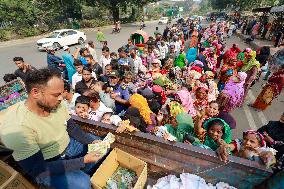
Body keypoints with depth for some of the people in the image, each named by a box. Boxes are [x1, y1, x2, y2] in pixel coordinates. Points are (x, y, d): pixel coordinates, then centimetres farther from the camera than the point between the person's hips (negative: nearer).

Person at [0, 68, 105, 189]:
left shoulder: (55, 105, -12)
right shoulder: (16, 127, -31)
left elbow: (72, 128, 1)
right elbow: (38, 169, -27)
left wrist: (92, 141, -14)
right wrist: (83, 160, -29)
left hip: (69, 144, 6)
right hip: (45, 166, -6)